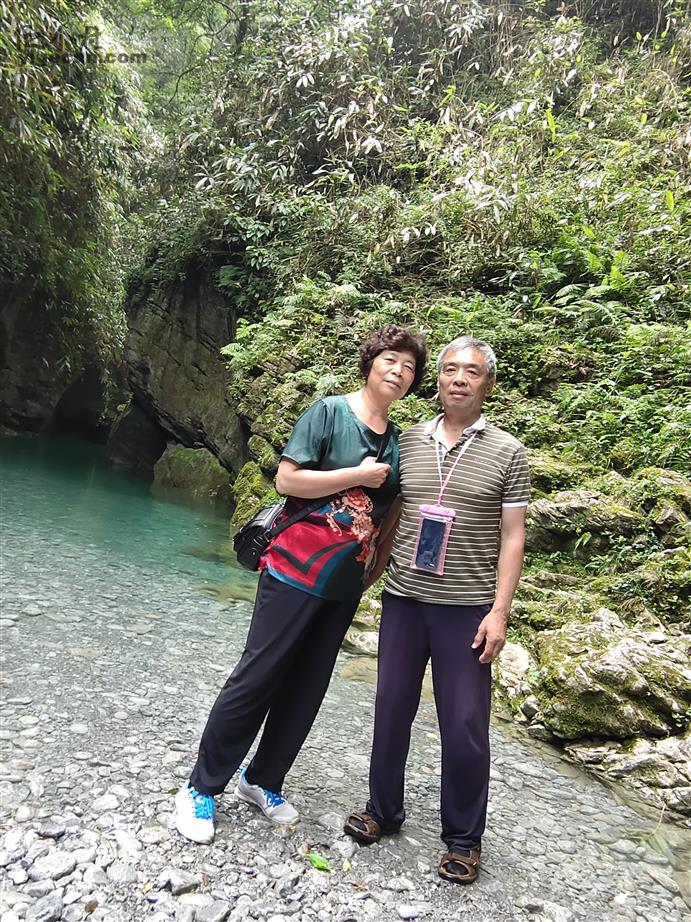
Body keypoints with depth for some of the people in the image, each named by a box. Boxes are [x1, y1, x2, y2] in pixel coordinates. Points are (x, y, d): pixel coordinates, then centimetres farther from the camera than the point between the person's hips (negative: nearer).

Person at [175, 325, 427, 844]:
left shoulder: (398, 441, 10)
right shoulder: (330, 412, -7)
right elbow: (287, 479, -14)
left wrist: (373, 571, 10)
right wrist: (358, 475, -15)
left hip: (345, 587, 6)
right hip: (296, 570, -6)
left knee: (306, 688, 14)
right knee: (257, 677, 2)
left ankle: (263, 781, 34)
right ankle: (202, 788, 20)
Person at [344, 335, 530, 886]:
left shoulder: (507, 452, -2)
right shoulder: (408, 441, 5)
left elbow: (512, 537, -3)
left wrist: (499, 611, -9)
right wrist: (371, 576, 10)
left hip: (467, 608, -2)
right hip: (403, 599, 3)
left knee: (465, 725, 6)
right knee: (392, 710, 13)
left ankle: (463, 839, 29)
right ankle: (384, 811, 36)